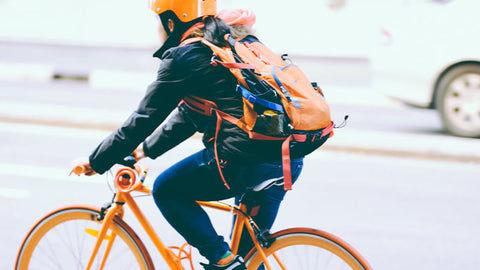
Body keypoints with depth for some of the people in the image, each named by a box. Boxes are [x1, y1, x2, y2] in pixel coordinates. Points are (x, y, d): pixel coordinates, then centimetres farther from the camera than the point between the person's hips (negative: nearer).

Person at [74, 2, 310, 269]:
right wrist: (146, 149, 38)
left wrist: (95, 163, 12)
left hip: (244, 161, -8)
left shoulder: (183, 57, -3)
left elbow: (142, 121, 1)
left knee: (166, 191, 12)